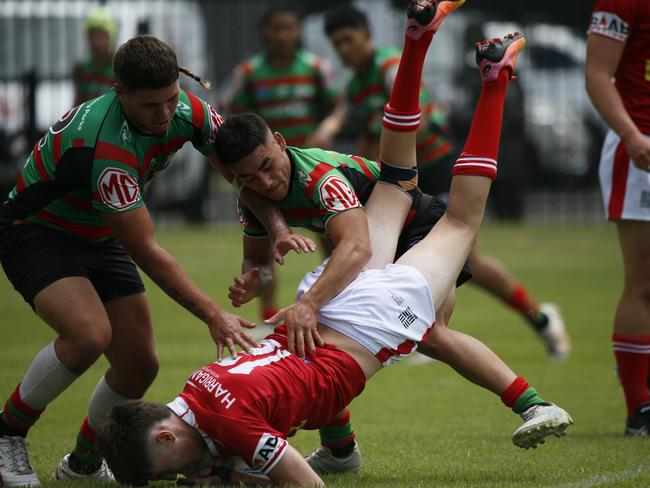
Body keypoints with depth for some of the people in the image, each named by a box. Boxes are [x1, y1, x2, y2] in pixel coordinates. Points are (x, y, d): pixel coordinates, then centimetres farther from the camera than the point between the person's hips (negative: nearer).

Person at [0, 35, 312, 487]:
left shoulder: (188, 111, -15)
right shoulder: (105, 147, -37)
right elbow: (146, 253, -32)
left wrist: (278, 226, -16)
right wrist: (213, 315, -33)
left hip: (99, 238, 8)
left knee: (140, 364, 0)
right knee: (90, 333, -32)